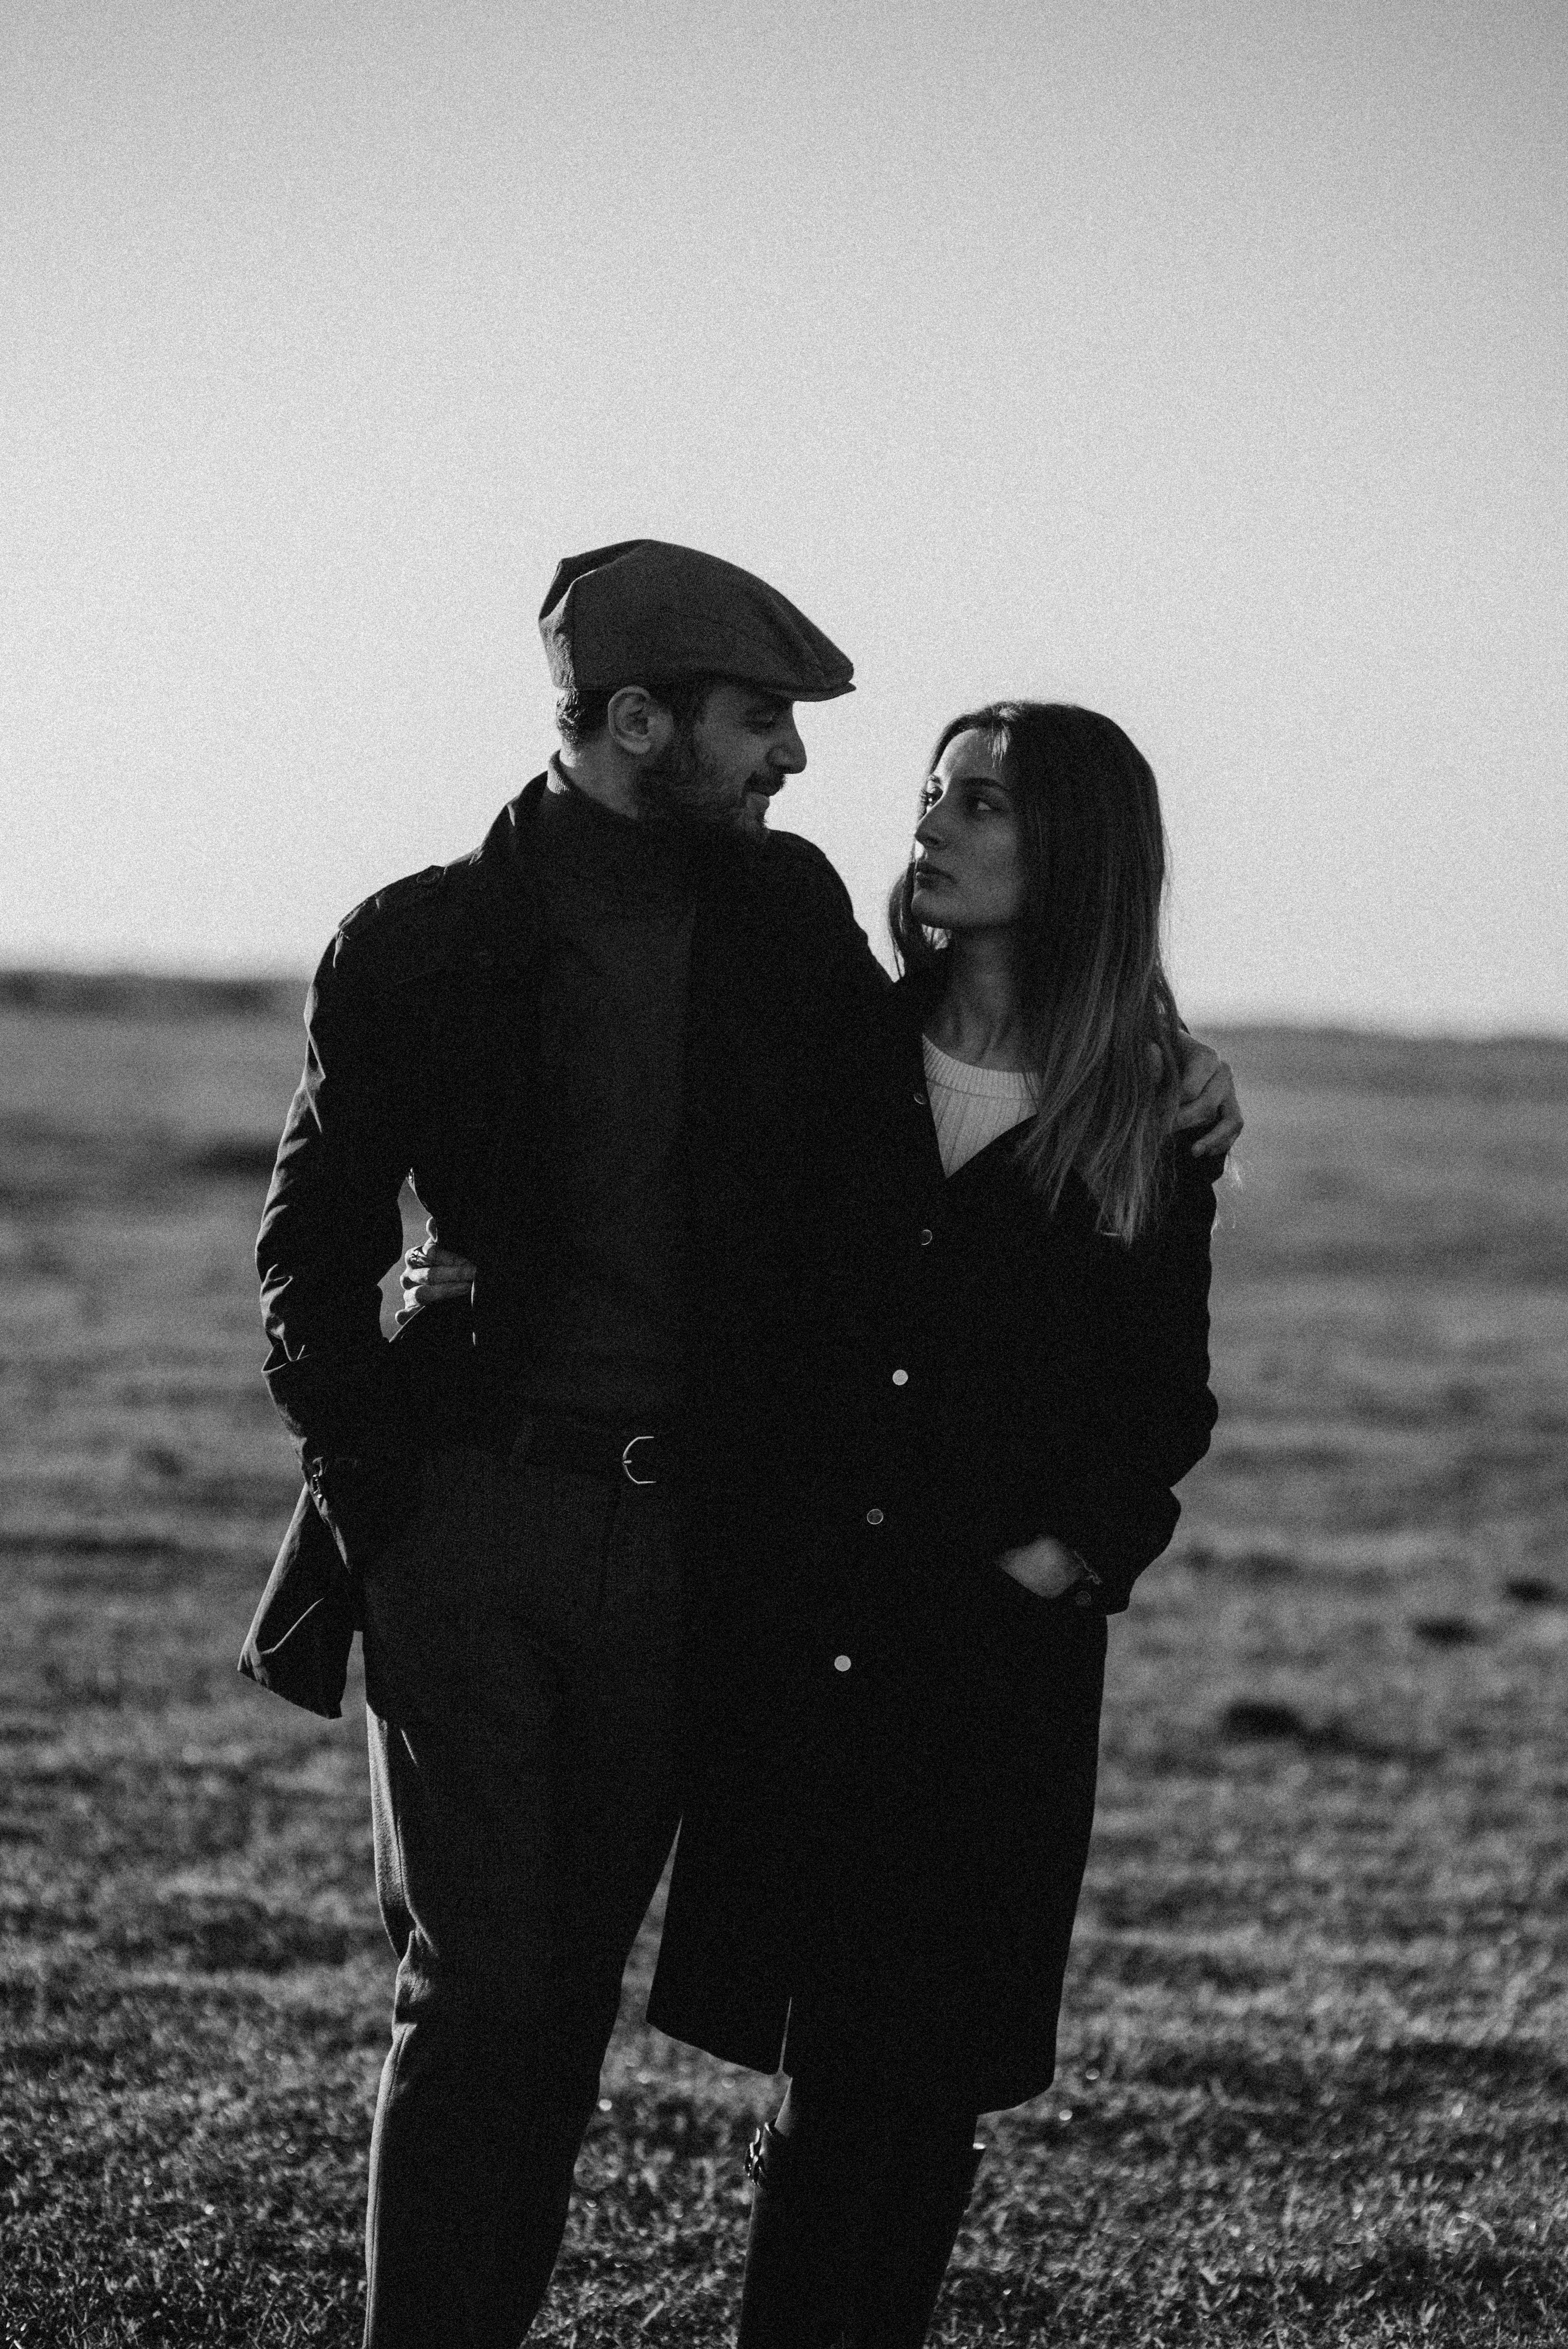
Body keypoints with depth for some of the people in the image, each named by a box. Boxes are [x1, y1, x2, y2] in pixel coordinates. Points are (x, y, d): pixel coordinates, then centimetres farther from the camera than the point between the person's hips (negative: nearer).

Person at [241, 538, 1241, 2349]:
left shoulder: (785, 913, 8)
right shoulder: (421, 945, -2)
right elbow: (312, 1246, 4)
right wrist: (372, 1478, -7)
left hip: (681, 1538, 4)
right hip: (470, 1529, -4)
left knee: (573, 1995, 7)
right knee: (476, 1986, -9)